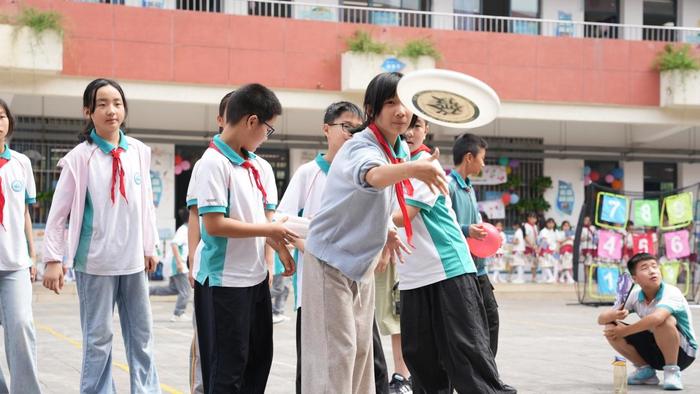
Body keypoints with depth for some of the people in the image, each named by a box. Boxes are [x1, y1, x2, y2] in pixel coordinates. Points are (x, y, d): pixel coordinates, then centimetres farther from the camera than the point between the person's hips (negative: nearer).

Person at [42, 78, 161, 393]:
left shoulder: (139, 152, 3)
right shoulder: (80, 157, -7)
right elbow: (58, 212, -5)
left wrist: (149, 246, 15)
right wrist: (53, 259, -8)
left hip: (133, 260, 4)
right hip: (95, 261, -4)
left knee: (141, 334, 9)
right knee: (98, 336, 1)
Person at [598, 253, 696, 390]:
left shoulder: (671, 293, -23)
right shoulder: (635, 295, -6)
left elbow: (656, 318, -45)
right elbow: (601, 319, -7)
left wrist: (623, 331, -32)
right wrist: (614, 315, -32)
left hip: (683, 352, -6)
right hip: (654, 350, 6)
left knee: (663, 321, -35)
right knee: (610, 328, -12)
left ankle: (672, 371, -15)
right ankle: (645, 370, 6)